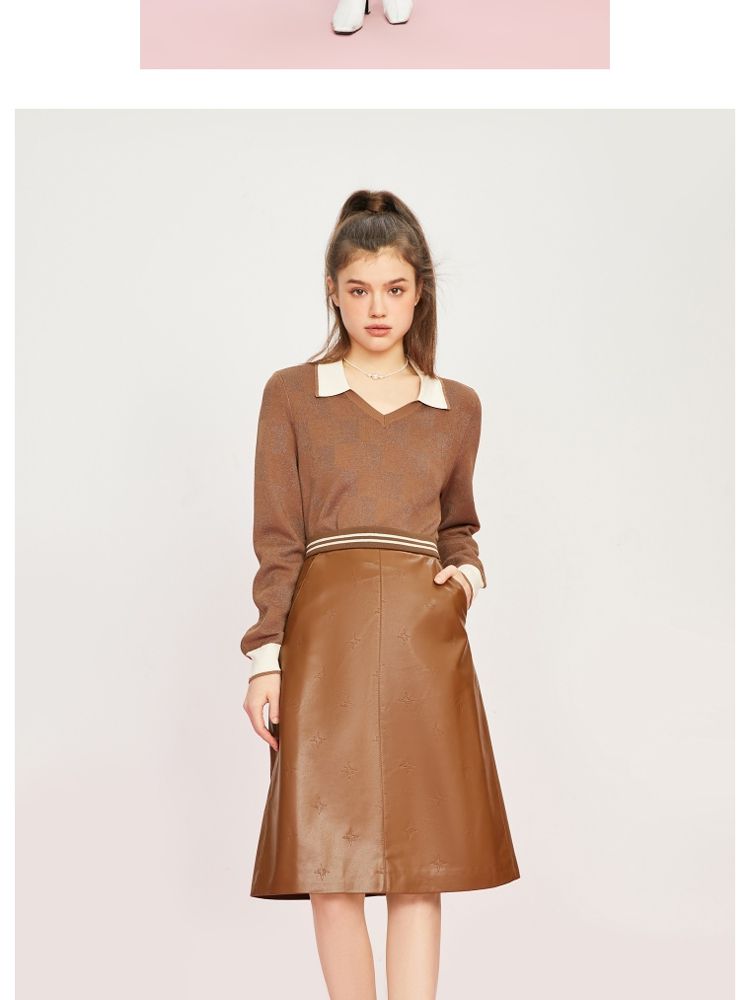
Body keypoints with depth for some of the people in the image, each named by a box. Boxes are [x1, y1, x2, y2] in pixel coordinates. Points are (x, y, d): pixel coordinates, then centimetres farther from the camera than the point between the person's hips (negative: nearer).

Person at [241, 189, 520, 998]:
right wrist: (265, 657, -5)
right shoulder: (291, 395, 6)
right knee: (330, 858, -1)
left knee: (422, 857, 0)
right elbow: (277, 539, 2)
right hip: (326, 634, -1)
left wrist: (466, 572, 1)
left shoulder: (457, 408, 12)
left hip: (424, 637, 2)